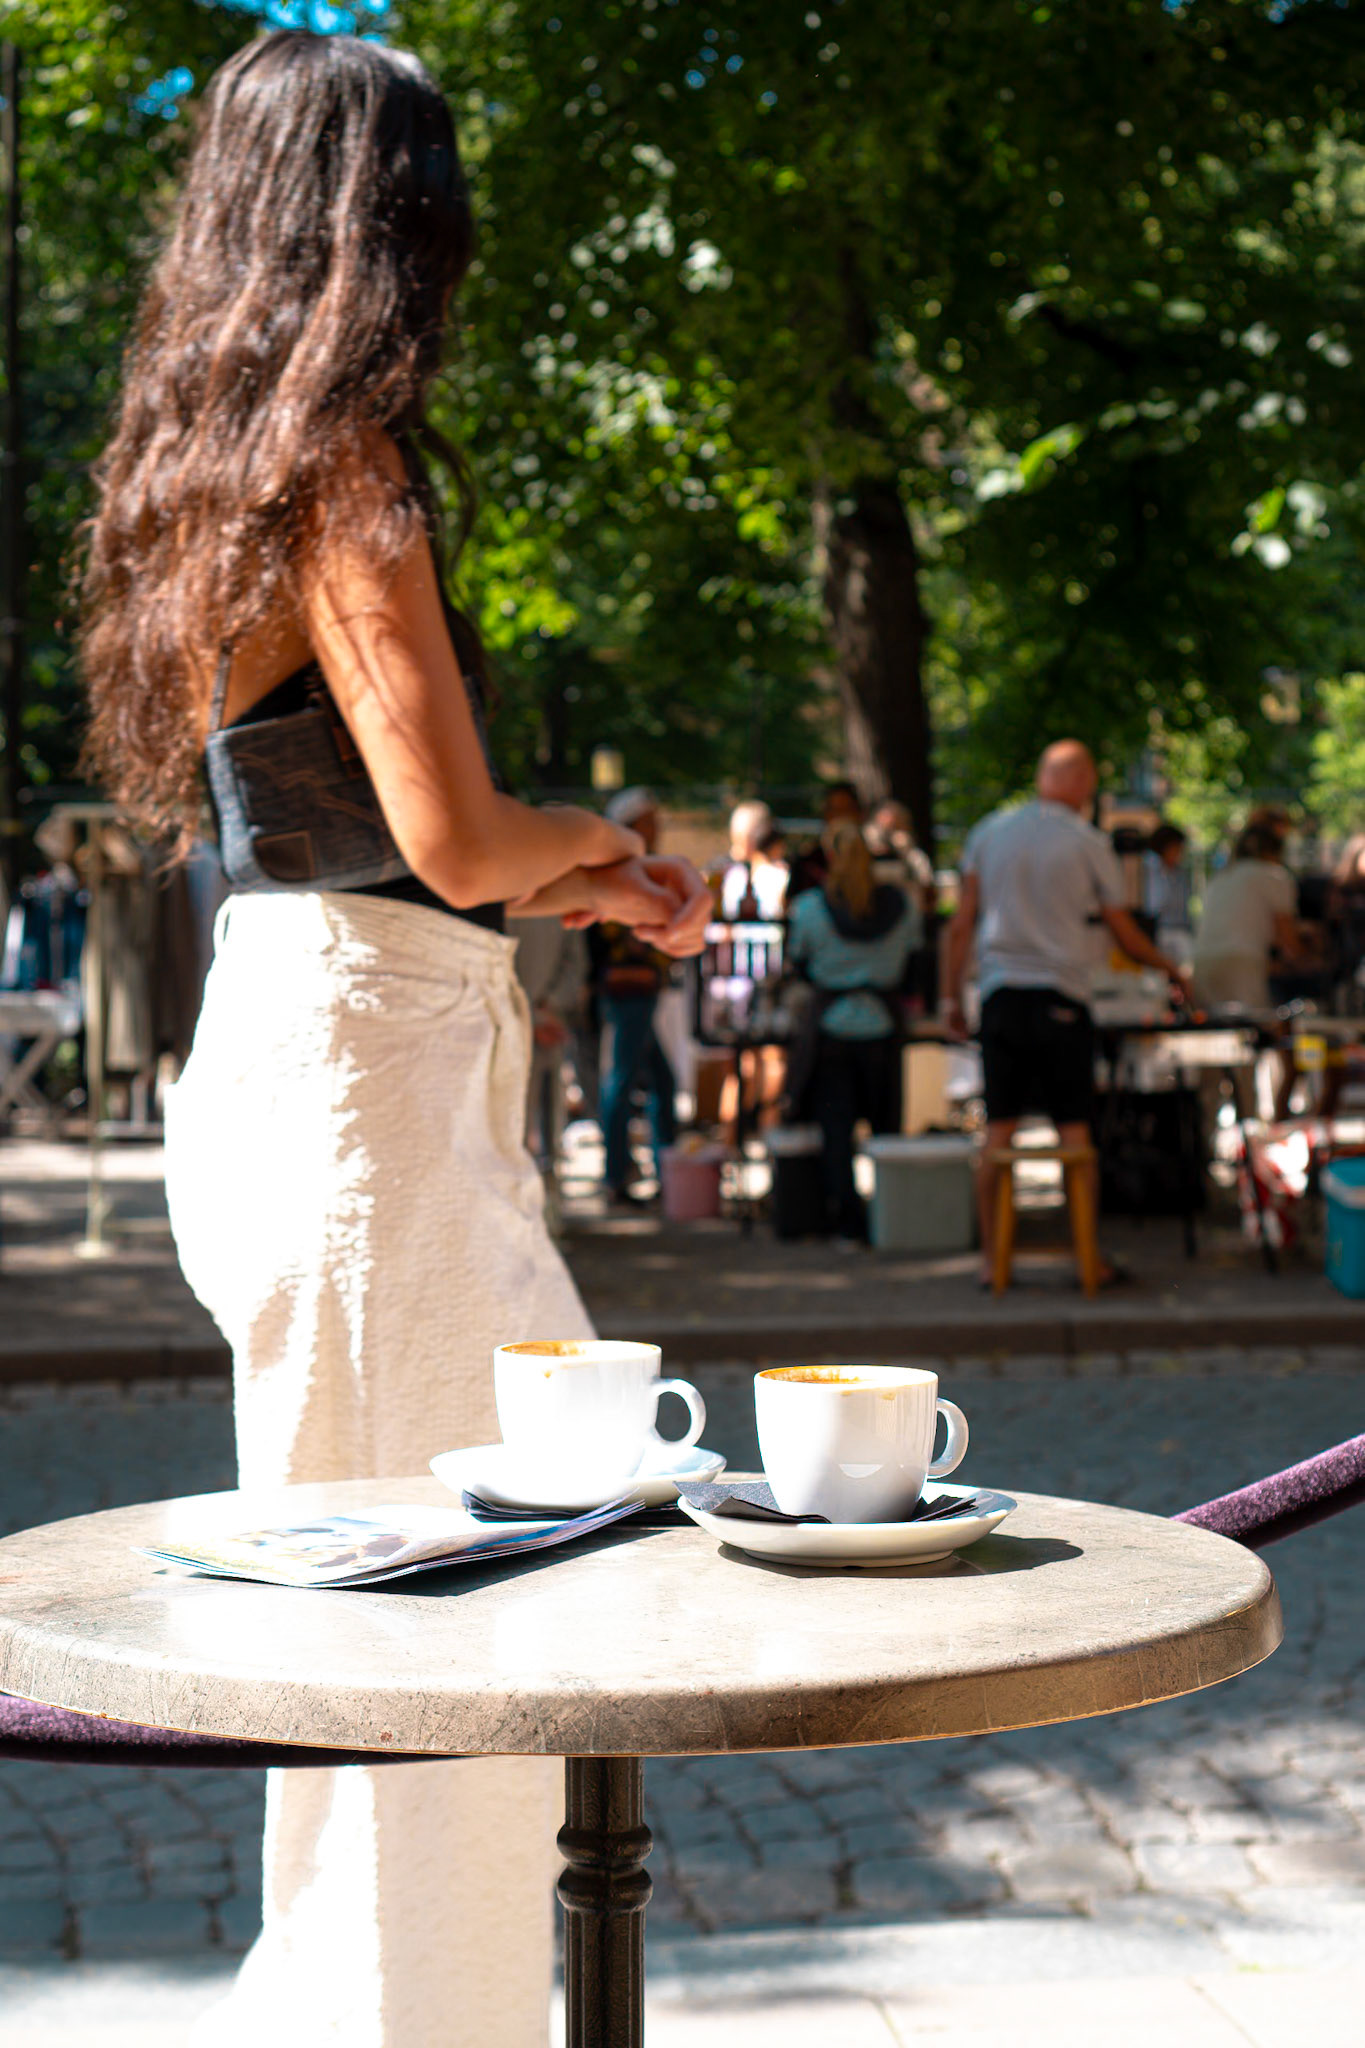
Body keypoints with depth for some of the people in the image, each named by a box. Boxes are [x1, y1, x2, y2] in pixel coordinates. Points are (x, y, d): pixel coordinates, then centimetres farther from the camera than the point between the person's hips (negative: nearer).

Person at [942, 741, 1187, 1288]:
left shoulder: (989, 833, 6)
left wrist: (951, 997, 11)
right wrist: (1171, 969, 21)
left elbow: (961, 925, 5)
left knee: (998, 1131, 5)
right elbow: (1127, 939, 4)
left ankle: (991, 1259, 6)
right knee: (1074, 1132, 2)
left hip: (1001, 996, 3)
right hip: (1061, 1000, -3)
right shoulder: (1088, 844, -2)